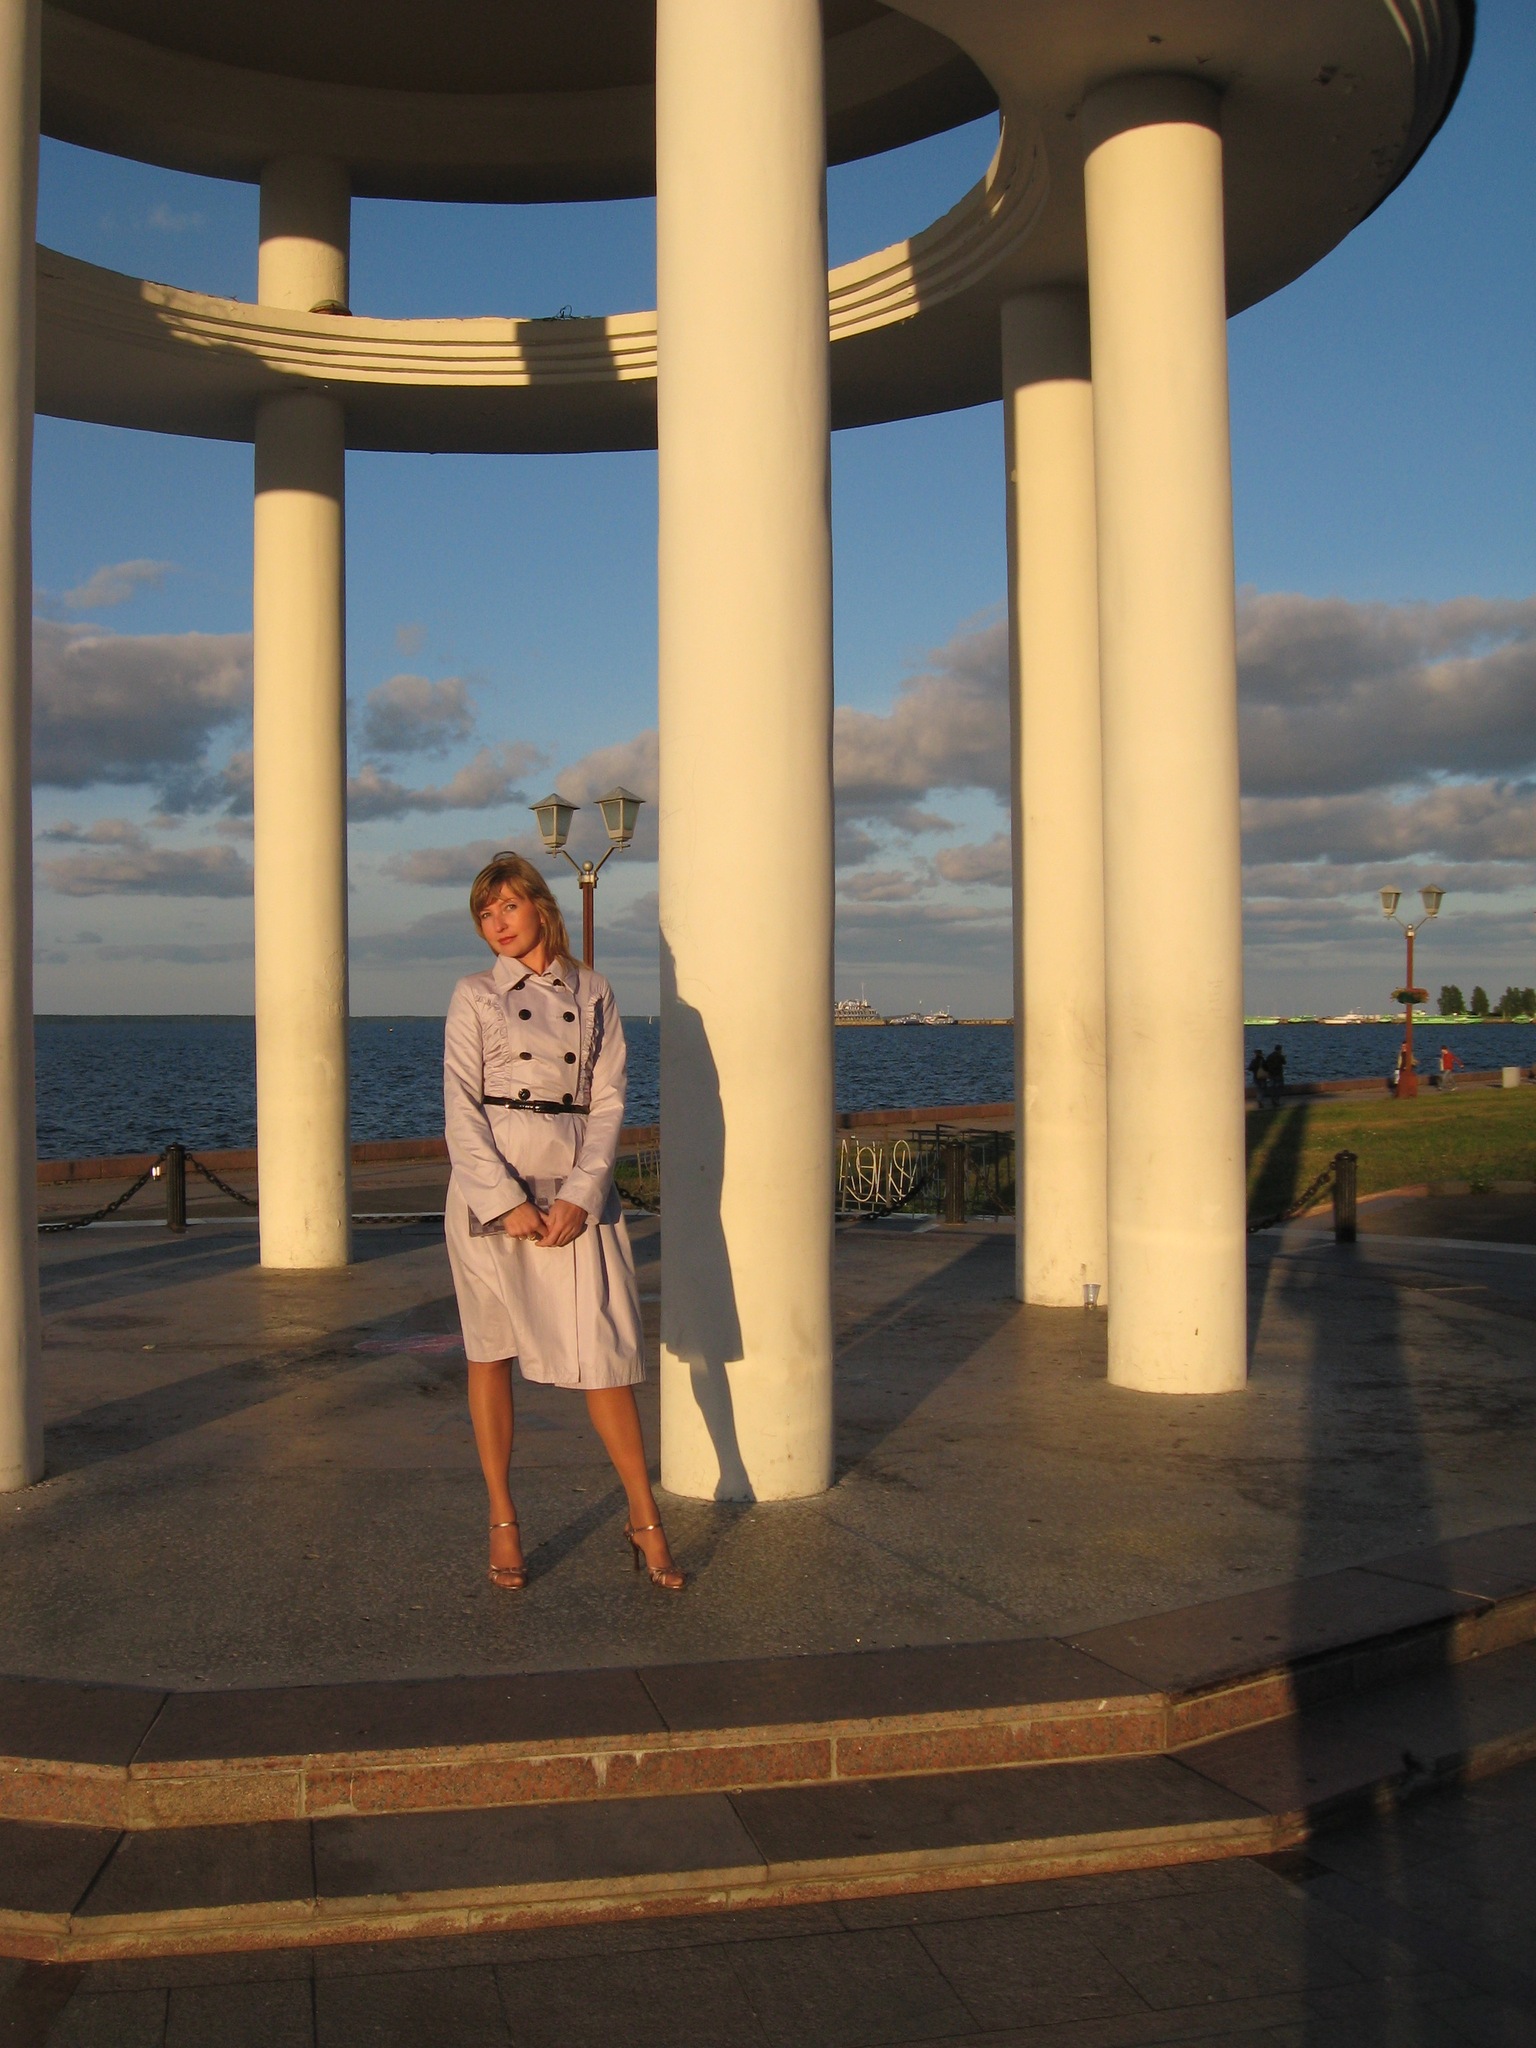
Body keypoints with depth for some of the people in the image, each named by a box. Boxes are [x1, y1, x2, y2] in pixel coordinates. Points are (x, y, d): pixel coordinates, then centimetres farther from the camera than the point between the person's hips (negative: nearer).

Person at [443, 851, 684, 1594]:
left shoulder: (593, 996, 8)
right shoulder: (475, 997, 3)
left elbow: (607, 1102, 4)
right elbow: (461, 1111, -4)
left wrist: (580, 1197, -9)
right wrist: (507, 1201, -13)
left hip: (575, 1192, 1)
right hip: (490, 1186, -1)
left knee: (603, 1353, -1)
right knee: (490, 1351, 5)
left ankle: (644, 1519, 11)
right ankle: (502, 1521, 18)